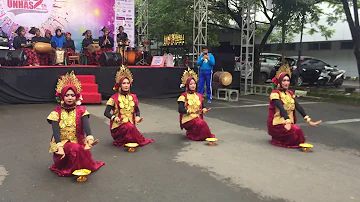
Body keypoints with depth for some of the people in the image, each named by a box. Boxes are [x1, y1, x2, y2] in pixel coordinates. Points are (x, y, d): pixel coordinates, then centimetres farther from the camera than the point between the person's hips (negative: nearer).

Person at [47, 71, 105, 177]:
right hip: (62, 144, -2)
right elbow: (56, 131, -12)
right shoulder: (56, 112, -1)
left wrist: (90, 139, -37)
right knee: (75, 149, -32)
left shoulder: (81, 110, 1)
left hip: (79, 143, 2)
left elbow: (86, 126, -16)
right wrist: (60, 147, -29)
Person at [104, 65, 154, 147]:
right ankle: (141, 141, -8)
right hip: (118, 125, -5)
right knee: (129, 127, -32)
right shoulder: (114, 98, -5)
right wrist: (114, 118, -26)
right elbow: (106, 113, -7)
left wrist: (137, 117, -4)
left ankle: (120, 141, 9)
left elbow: (137, 110, 18)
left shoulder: (133, 97, 8)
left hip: (131, 125, 5)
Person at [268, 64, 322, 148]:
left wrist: (308, 120, -11)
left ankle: (279, 137, 12)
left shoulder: (290, 93, 11)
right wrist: (287, 122, -38)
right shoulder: (275, 93, -10)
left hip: (289, 122, 7)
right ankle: (277, 140, -3)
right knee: (296, 130, -27)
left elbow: (298, 107, 0)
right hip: (277, 124, -7)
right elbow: (281, 108, -25)